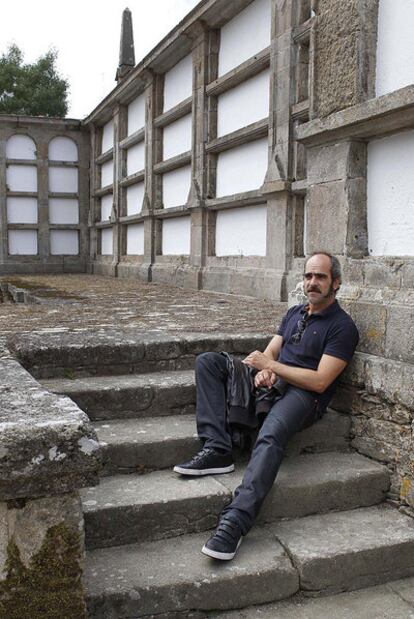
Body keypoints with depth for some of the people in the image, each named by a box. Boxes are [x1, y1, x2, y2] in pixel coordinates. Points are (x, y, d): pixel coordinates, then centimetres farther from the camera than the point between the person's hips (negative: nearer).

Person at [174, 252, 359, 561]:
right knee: (208, 361, -7)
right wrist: (263, 370, -9)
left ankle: (235, 522, -47)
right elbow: (270, 352, 16)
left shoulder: (342, 326, -4)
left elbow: (320, 381, -13)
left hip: (304, 396, -8)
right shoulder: (295, 313, 21)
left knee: (272, 434, -40)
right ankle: (218, 450, -22)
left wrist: (271, 366, -12)